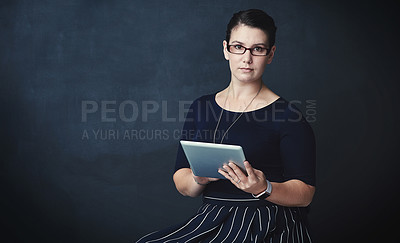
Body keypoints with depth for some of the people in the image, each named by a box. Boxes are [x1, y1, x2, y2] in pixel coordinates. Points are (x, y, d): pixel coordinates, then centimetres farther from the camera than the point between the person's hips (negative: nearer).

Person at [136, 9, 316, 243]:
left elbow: (305, 194, -3)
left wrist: (264, 189, -21)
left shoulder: (287, 116, -2)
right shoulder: (201, 107, 10)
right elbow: (181, 183, 8)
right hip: (211, 221, 3)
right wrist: (198, 179, -14)